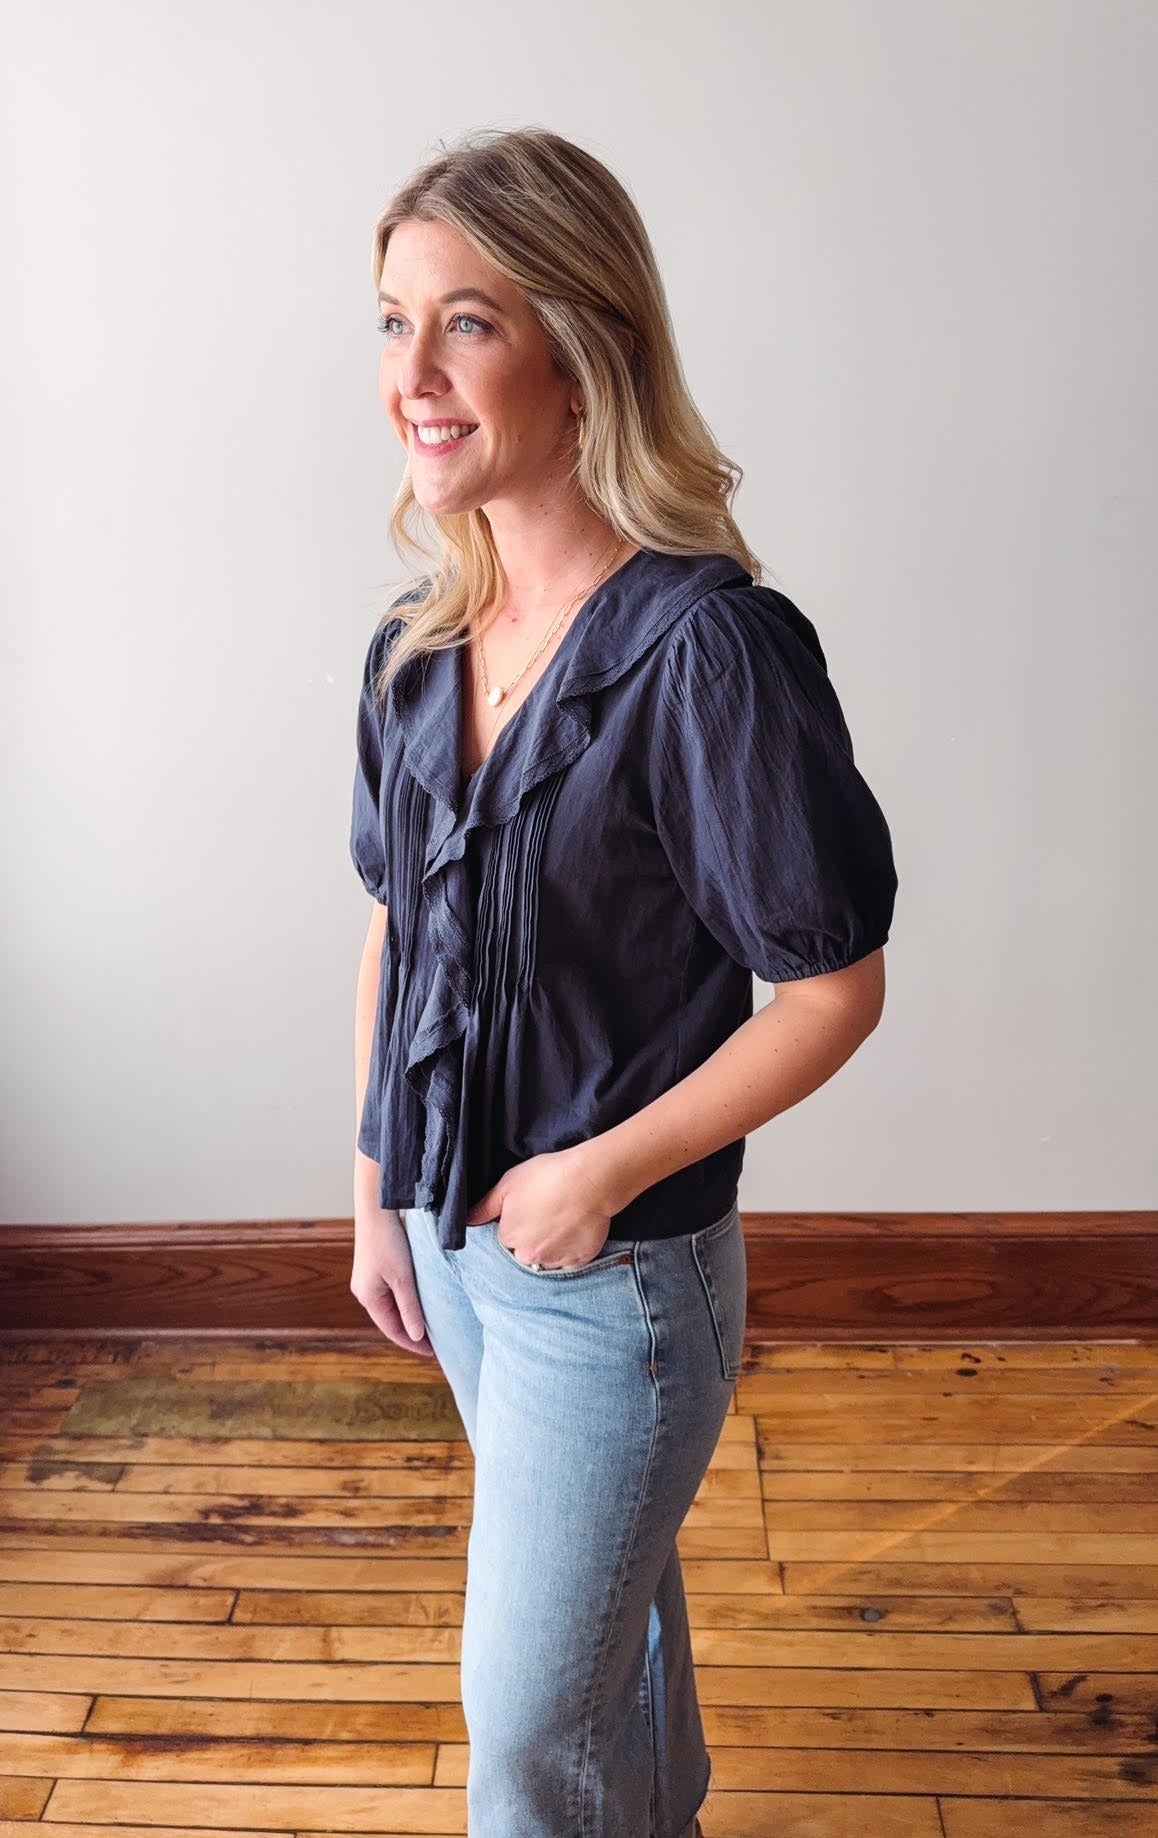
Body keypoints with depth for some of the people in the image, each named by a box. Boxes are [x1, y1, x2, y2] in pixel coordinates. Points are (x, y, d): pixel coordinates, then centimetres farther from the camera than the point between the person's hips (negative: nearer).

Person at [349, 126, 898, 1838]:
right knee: (610, 1598, 29)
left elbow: (835, 990, -17)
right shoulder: (418, 648, -1)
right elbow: (393, 930, 7)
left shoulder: (709, 649, -23)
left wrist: (604, 1170, -19)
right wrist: (375, 1195, 9)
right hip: (451, 1240, 7)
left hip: (617, 1270, -6)